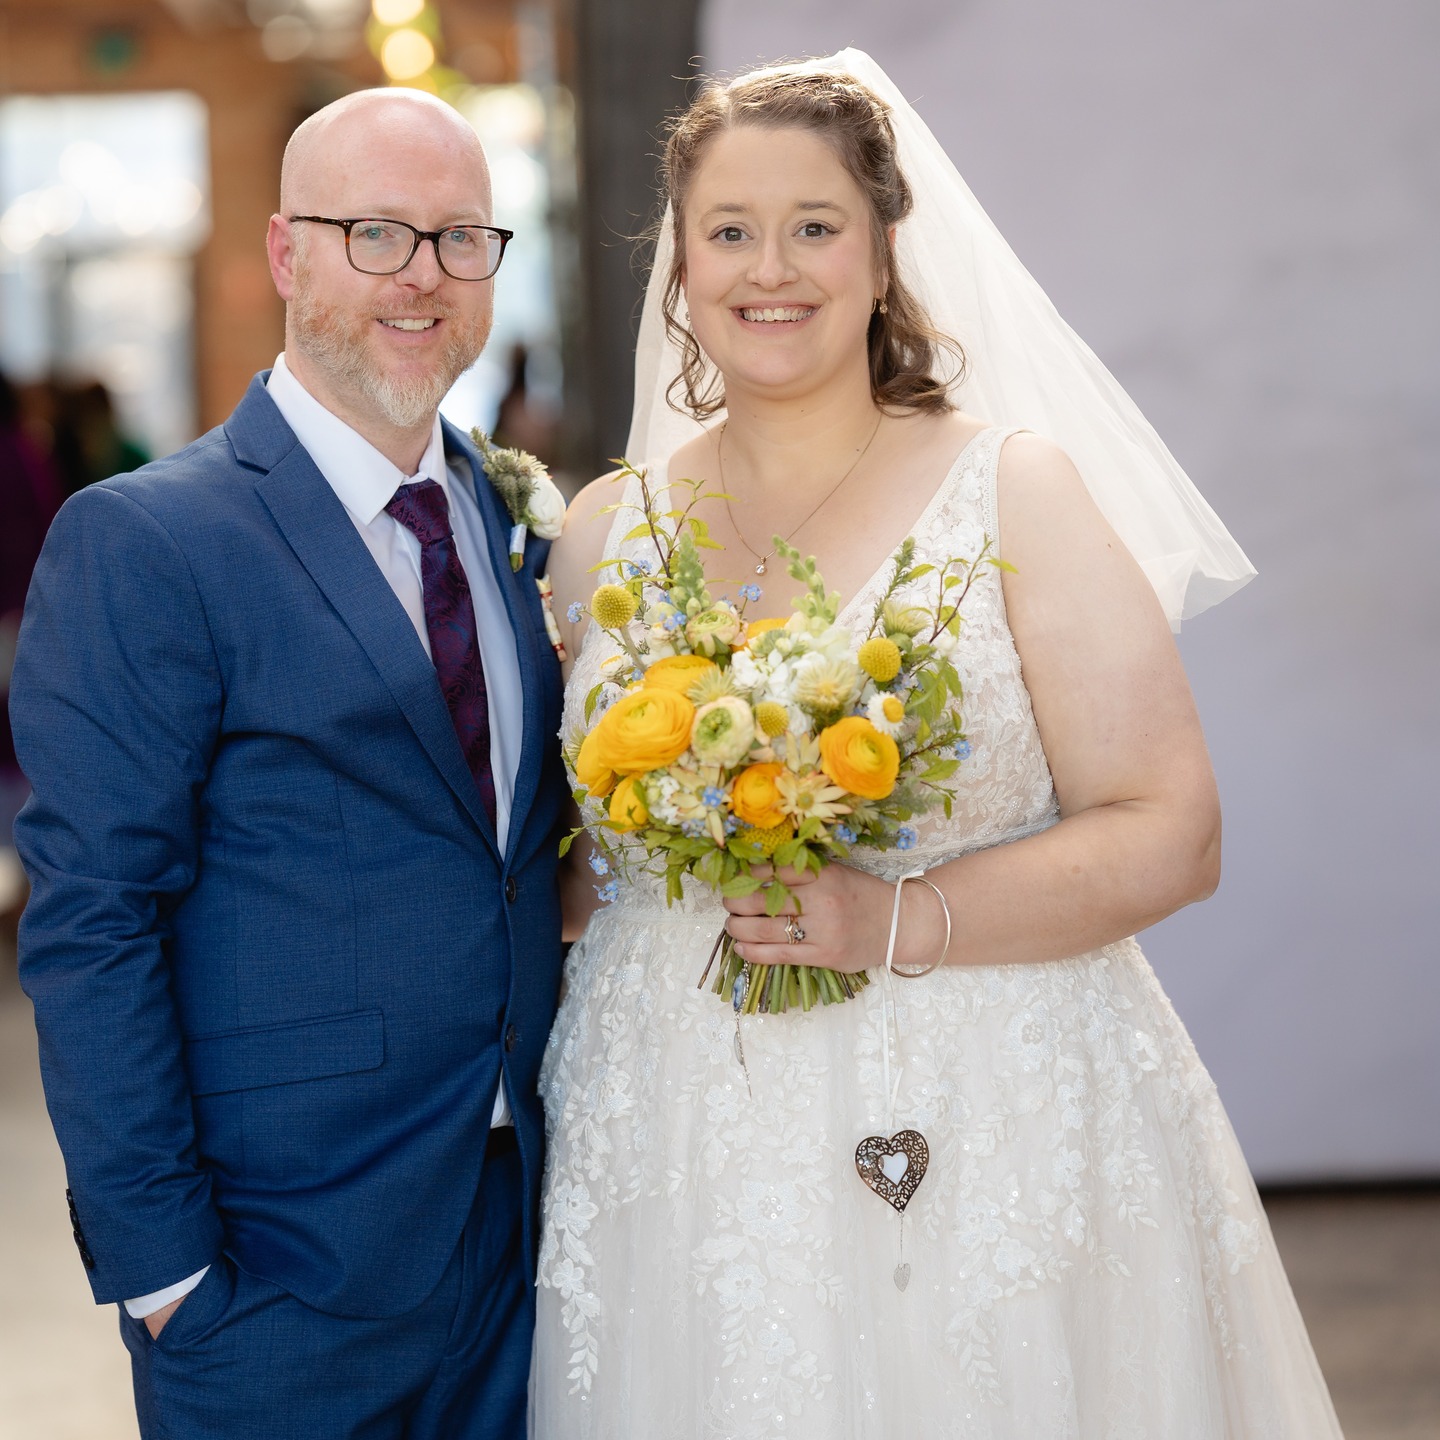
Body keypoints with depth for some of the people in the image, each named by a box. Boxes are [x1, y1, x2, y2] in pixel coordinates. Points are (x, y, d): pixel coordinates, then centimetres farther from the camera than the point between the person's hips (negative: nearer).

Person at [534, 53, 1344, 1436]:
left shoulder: (1017, 491, -3)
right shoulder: (606, 531, 7)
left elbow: (1170, 837, -9)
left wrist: (897, 923, -19)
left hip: (991, 1157, -2)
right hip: (677, 1156, 3)